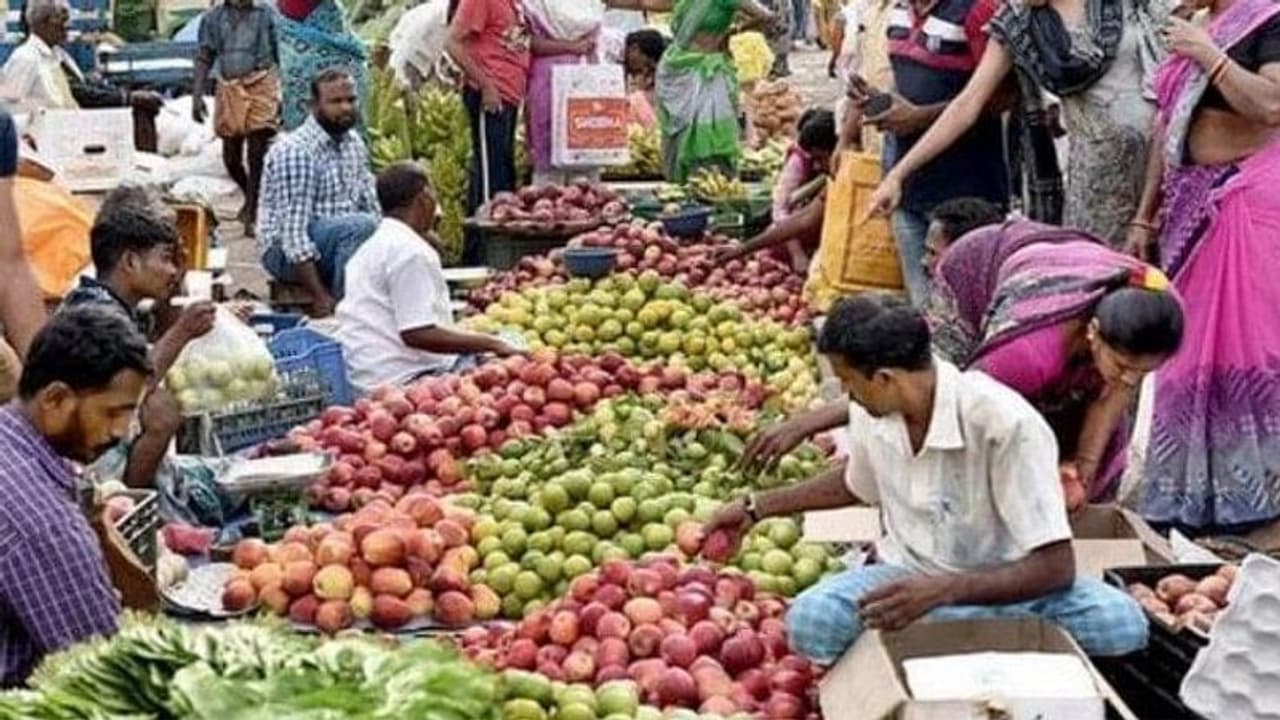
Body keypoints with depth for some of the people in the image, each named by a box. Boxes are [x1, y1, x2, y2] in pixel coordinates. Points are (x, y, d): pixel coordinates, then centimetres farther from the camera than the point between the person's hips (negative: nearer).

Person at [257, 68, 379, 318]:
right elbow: (293, 231, -24)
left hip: (341, 243, 8)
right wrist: (320, 297, -28)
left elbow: (372, 207, 9)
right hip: (286, 252, -8)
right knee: (360, 226, -32)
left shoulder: (354, 143, 7)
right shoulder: (294, 152, -19)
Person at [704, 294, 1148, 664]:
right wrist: (758, 507, 20)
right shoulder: (869, 412, -6)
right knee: (811, 621, -30)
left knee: (1120, 623, -33)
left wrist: (942, 590, -37)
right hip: (907, 575, 3)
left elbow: (1056, 567, -26)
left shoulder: (1006, 423, -25)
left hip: (1002, 583, -3)